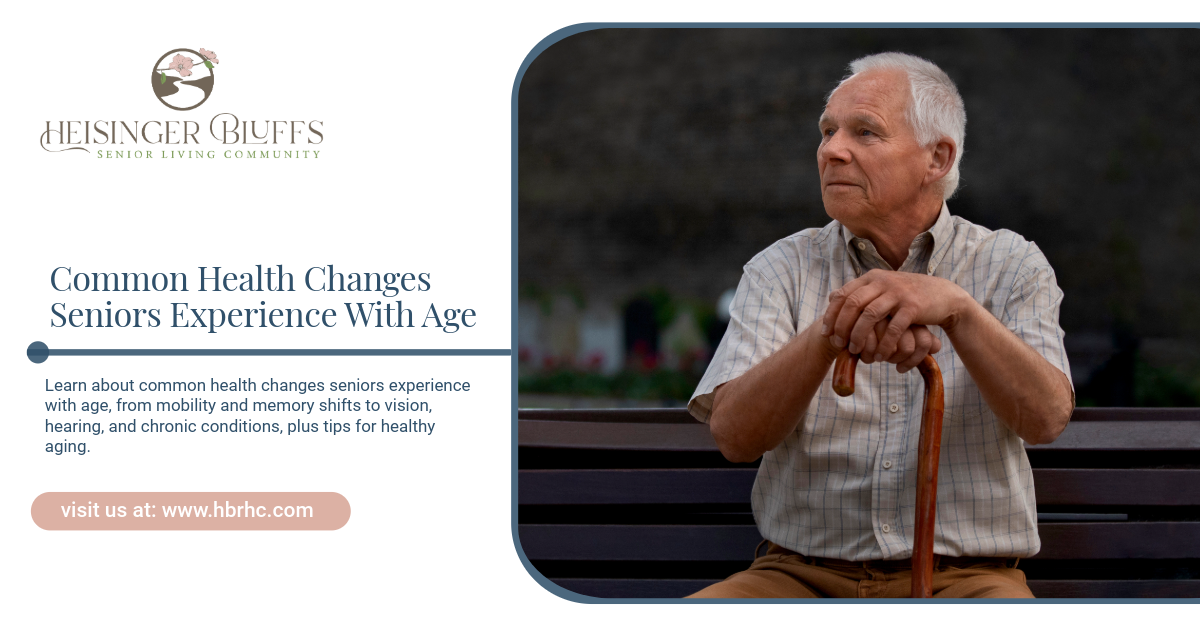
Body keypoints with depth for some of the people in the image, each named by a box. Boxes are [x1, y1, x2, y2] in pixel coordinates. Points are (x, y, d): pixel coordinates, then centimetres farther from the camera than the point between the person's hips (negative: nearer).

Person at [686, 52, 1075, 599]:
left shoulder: (1010, 265, 6)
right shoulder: (782, 270, 7)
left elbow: (1046, 419, -12)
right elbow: (734, 435, -9)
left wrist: (957, 307, -29)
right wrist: (829, 332, -26)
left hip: (965, 575, -1)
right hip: (803, 572, 1)